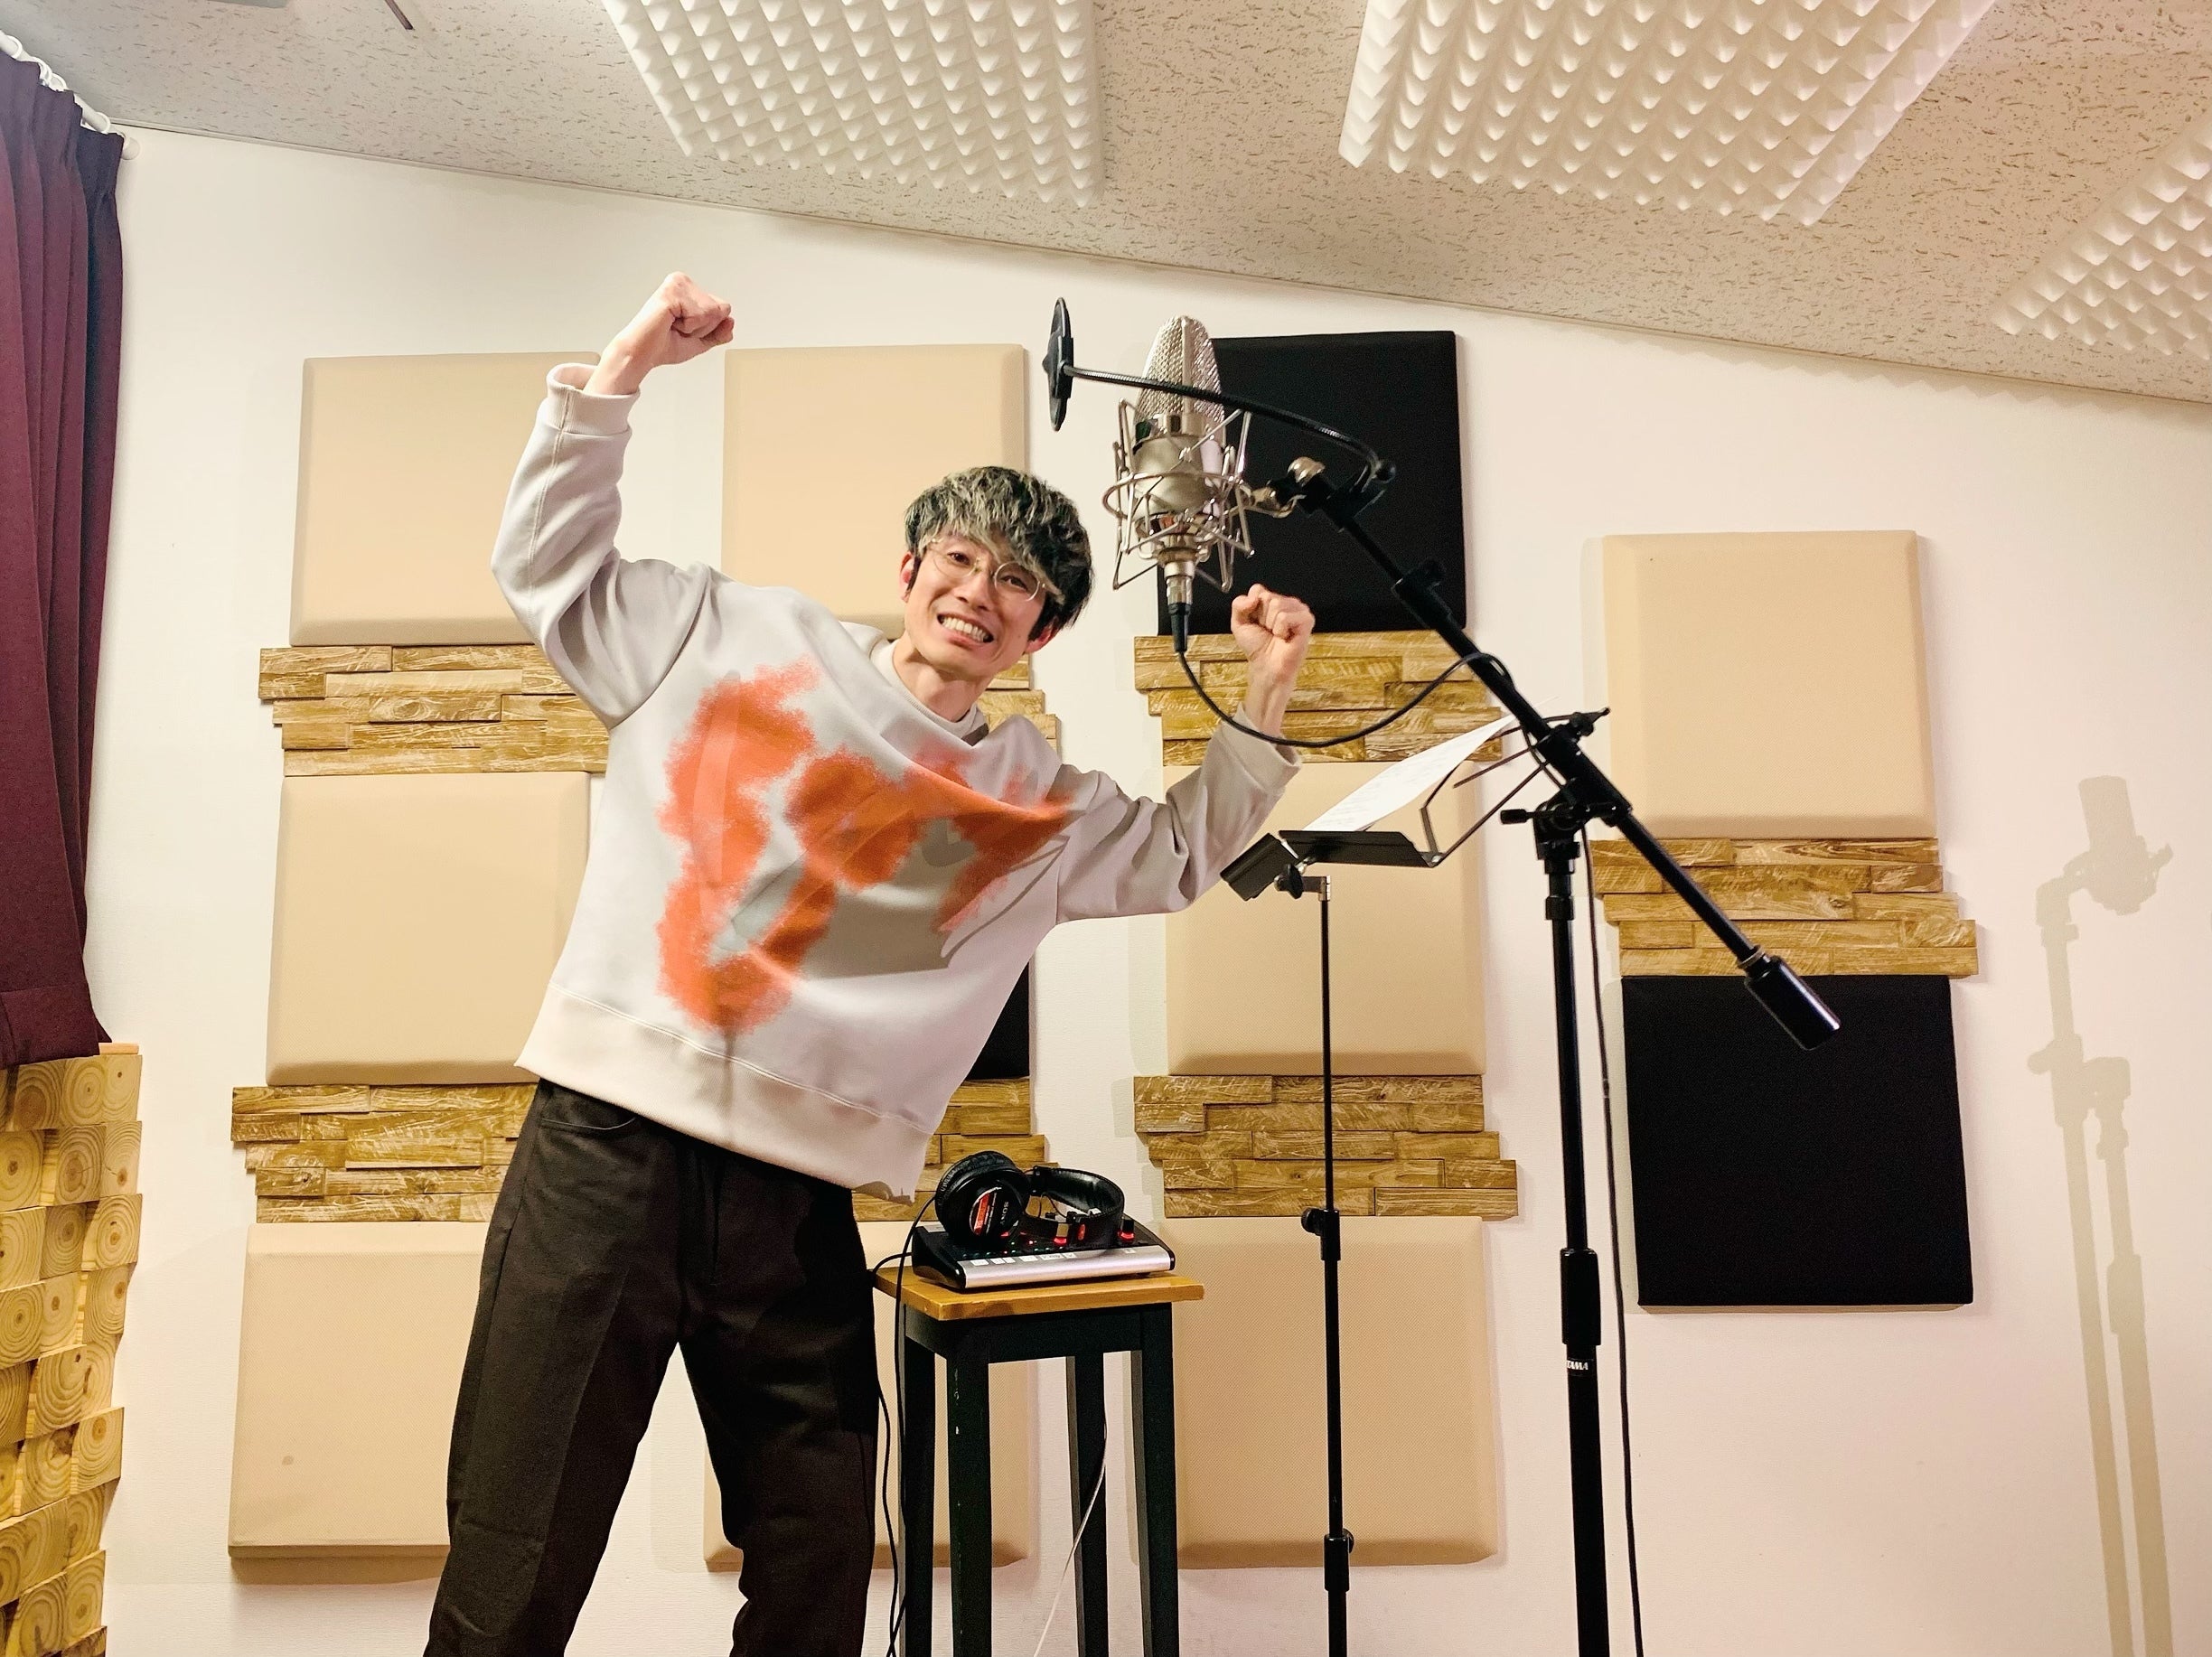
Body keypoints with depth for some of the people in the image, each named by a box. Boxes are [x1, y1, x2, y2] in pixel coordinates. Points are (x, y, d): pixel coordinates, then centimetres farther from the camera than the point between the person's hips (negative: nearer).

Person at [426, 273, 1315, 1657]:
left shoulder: (1040, 809, 12)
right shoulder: (741, 637, 8)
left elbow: (1180, 851, 24)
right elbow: (548, 562, 14)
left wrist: (1265, 705, 12)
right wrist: (620, 373, 6)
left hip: (799, 1204, 3)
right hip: (606, 1145, -2)